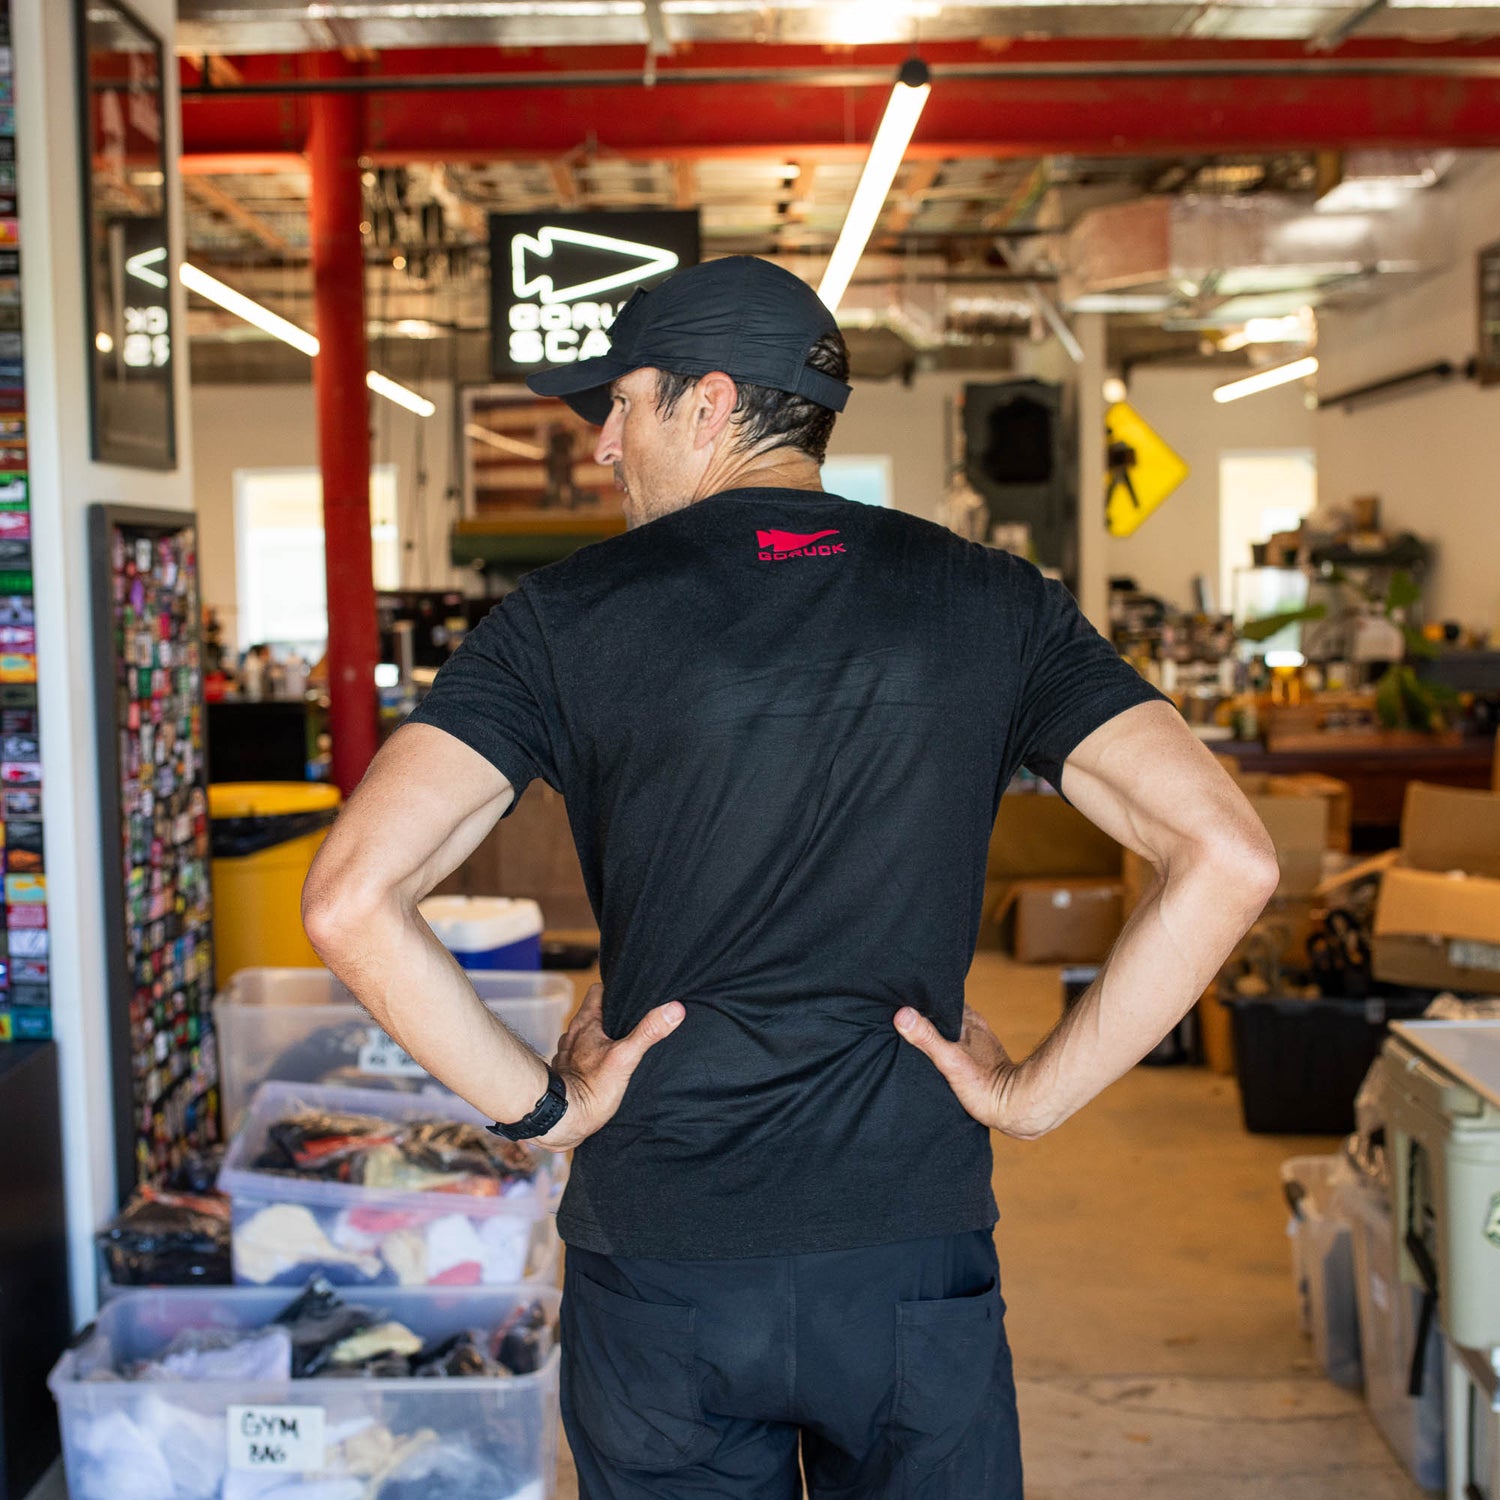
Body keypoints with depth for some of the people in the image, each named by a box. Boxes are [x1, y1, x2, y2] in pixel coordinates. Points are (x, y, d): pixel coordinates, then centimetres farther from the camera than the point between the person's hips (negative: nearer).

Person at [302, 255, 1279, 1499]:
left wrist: (541, 1106, -4)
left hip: (656, 1267, 0)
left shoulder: (567, 615, -5)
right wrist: (1040, 1093, -3)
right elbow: (1228, 857, -8)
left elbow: (351, 898, -14)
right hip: (916, 1254, 1)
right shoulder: (992, 604, 0)